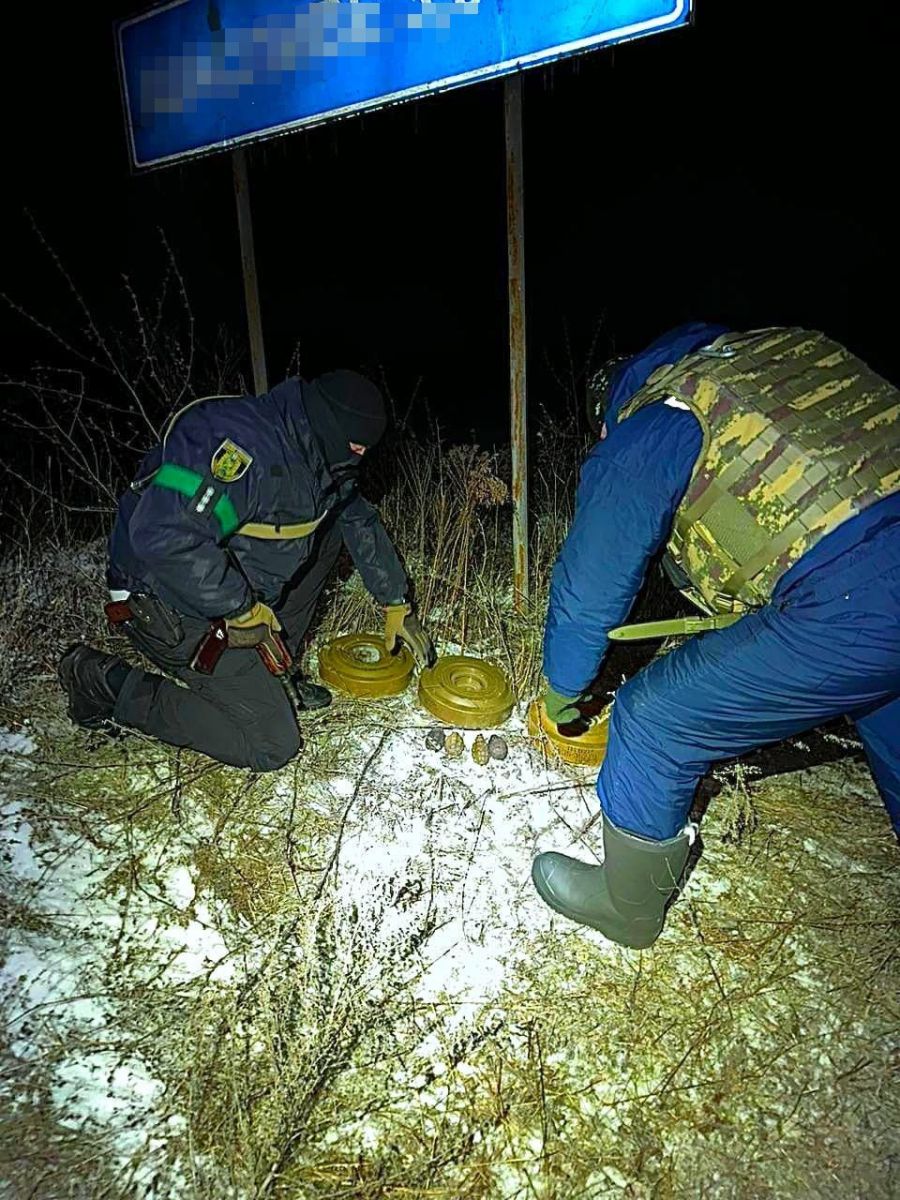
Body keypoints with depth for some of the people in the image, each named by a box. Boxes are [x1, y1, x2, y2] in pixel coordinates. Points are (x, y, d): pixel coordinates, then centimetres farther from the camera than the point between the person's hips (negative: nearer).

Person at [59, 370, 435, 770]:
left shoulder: (319, 453, 3)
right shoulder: (240, 442, -29)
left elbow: (362, 522, 16)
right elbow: (162, 535, -38)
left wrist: (396, 604, 16)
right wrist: (241, 610, -27)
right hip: (175, 608, -9)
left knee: (331, 527, 7)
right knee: (272, 745, -8)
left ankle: (274, 671, 11)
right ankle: (107, 682, -1)